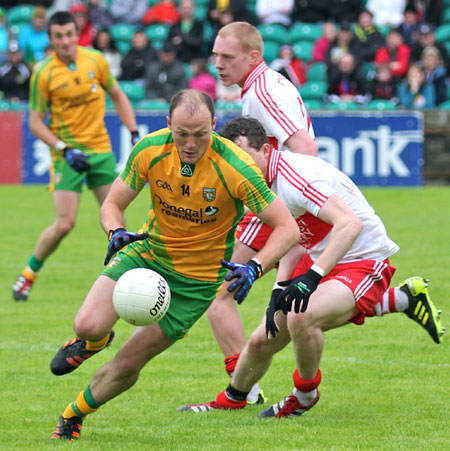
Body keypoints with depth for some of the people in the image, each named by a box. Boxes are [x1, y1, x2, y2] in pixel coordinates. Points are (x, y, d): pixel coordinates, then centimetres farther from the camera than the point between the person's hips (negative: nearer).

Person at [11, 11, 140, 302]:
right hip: (67, 154, -3)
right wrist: (64, 149, -17)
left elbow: (117, 96, 13)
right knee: (65, 224, -11)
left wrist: (134, 133, 4)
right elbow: (36, 122, -6)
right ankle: (30, 273, 9)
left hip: (101, 149, 4)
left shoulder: (95, 60, 0)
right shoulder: (44, 74, -10)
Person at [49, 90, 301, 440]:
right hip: (147, 251, 2)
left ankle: (73, 417, 25)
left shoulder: (236, 168, -26)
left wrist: (255, 268, -38)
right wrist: (116, 232, -25)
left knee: (129, 363, -3)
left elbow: (288, 228, -22)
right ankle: (91, 341, 20)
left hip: (199, 276, -2)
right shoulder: (150, 151, -16)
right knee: (88, 325, -20)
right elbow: (112, 204, -2)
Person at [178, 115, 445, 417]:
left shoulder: (293, 177, -27)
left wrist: (311, 278, -44)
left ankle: (305, 394, -8)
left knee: (301, 317, -35)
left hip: (364, 263, -9)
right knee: (262, 341, 8)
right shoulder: (266, 181, 2)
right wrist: (280, 288, -1)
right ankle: (231, 400, 36)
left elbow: (350, 223, -38)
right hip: (319, 262, 9)